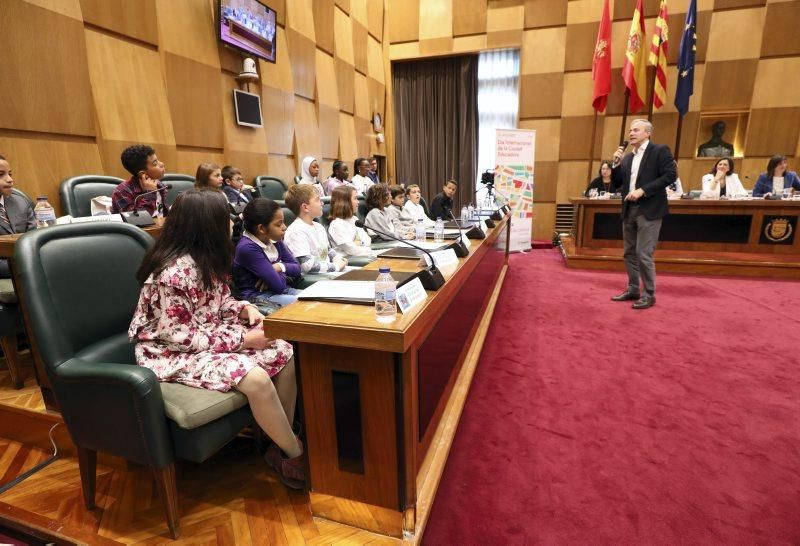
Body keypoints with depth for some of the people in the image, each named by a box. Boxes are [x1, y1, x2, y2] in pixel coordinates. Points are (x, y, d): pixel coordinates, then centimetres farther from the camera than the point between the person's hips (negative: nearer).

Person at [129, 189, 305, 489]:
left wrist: (244, 309, -8)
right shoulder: (175, 272, -26)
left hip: (206, 337, 9)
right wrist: (242, 339, -23)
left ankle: (284, 440, 6)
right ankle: (297, 454, -6)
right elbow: (178, 336, -24)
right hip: (172, 353, -9)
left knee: (283, 353, -6)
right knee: (256, 379, -30)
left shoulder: (206, 260, 1)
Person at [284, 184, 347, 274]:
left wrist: (338, 259, 6)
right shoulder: (296, 231, -15)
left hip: (326, 273, 9)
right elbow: (307, 265, -23)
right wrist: (336, 266, -15)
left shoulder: (318, 226, 16)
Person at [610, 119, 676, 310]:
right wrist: (617, 163, 1)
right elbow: (617, 183, 14)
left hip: (648, 210, -7)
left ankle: (649, 295, 3)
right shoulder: (628, 158, 17)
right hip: (629, 210, 7)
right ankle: (633, 289, 22)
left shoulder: (660, 150, -2)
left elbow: (670, 175, -12)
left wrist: (643, 190, -19)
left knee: (643, 254, -9)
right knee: (630, 253, 11)